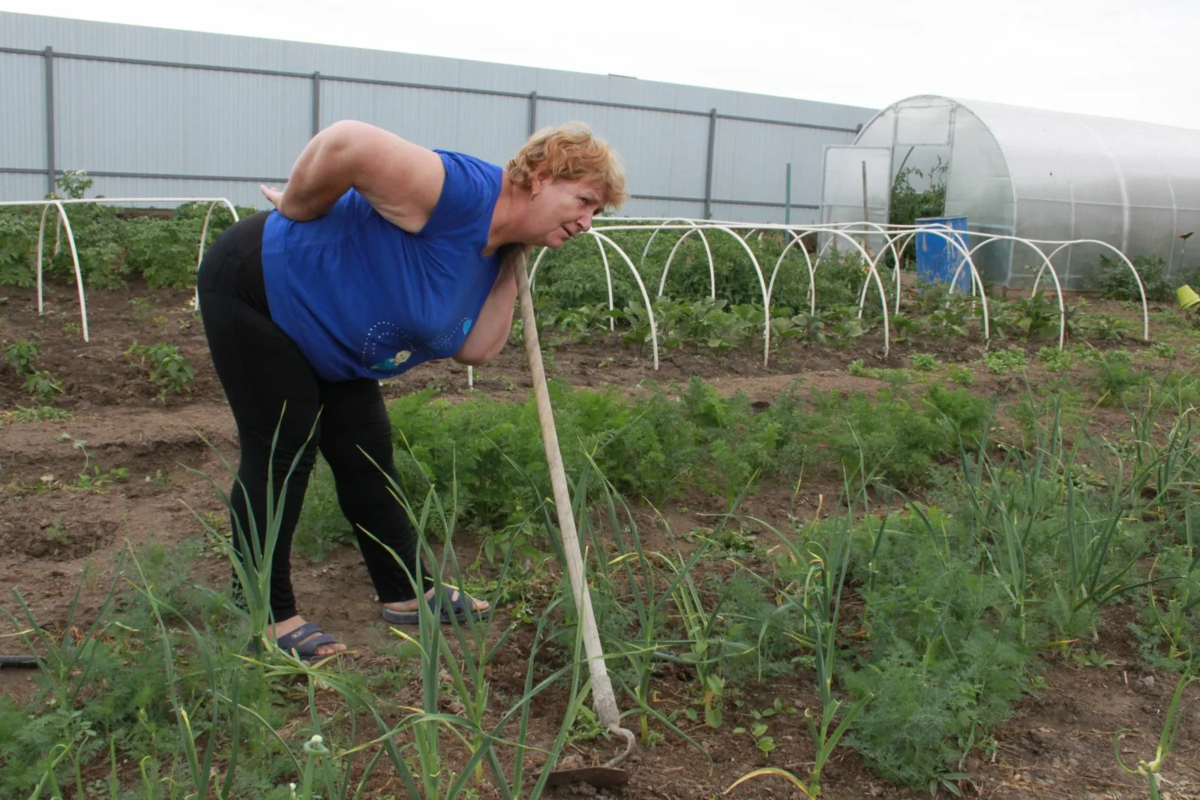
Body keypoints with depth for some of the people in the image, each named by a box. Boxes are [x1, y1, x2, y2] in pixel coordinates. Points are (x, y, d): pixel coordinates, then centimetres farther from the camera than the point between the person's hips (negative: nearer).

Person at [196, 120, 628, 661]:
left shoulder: (498, 251, 1)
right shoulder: (464, 192, -30)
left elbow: (475, 350, -5)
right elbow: (346, 143, -42)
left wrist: (515, 269, -11)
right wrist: (295, 212, -24)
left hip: (321, 334, 9)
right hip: (255, 288, -9)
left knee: (367, 453, 12)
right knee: (282, 452, -5)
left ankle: (406, 593, 24)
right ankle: (265, 617, 9)